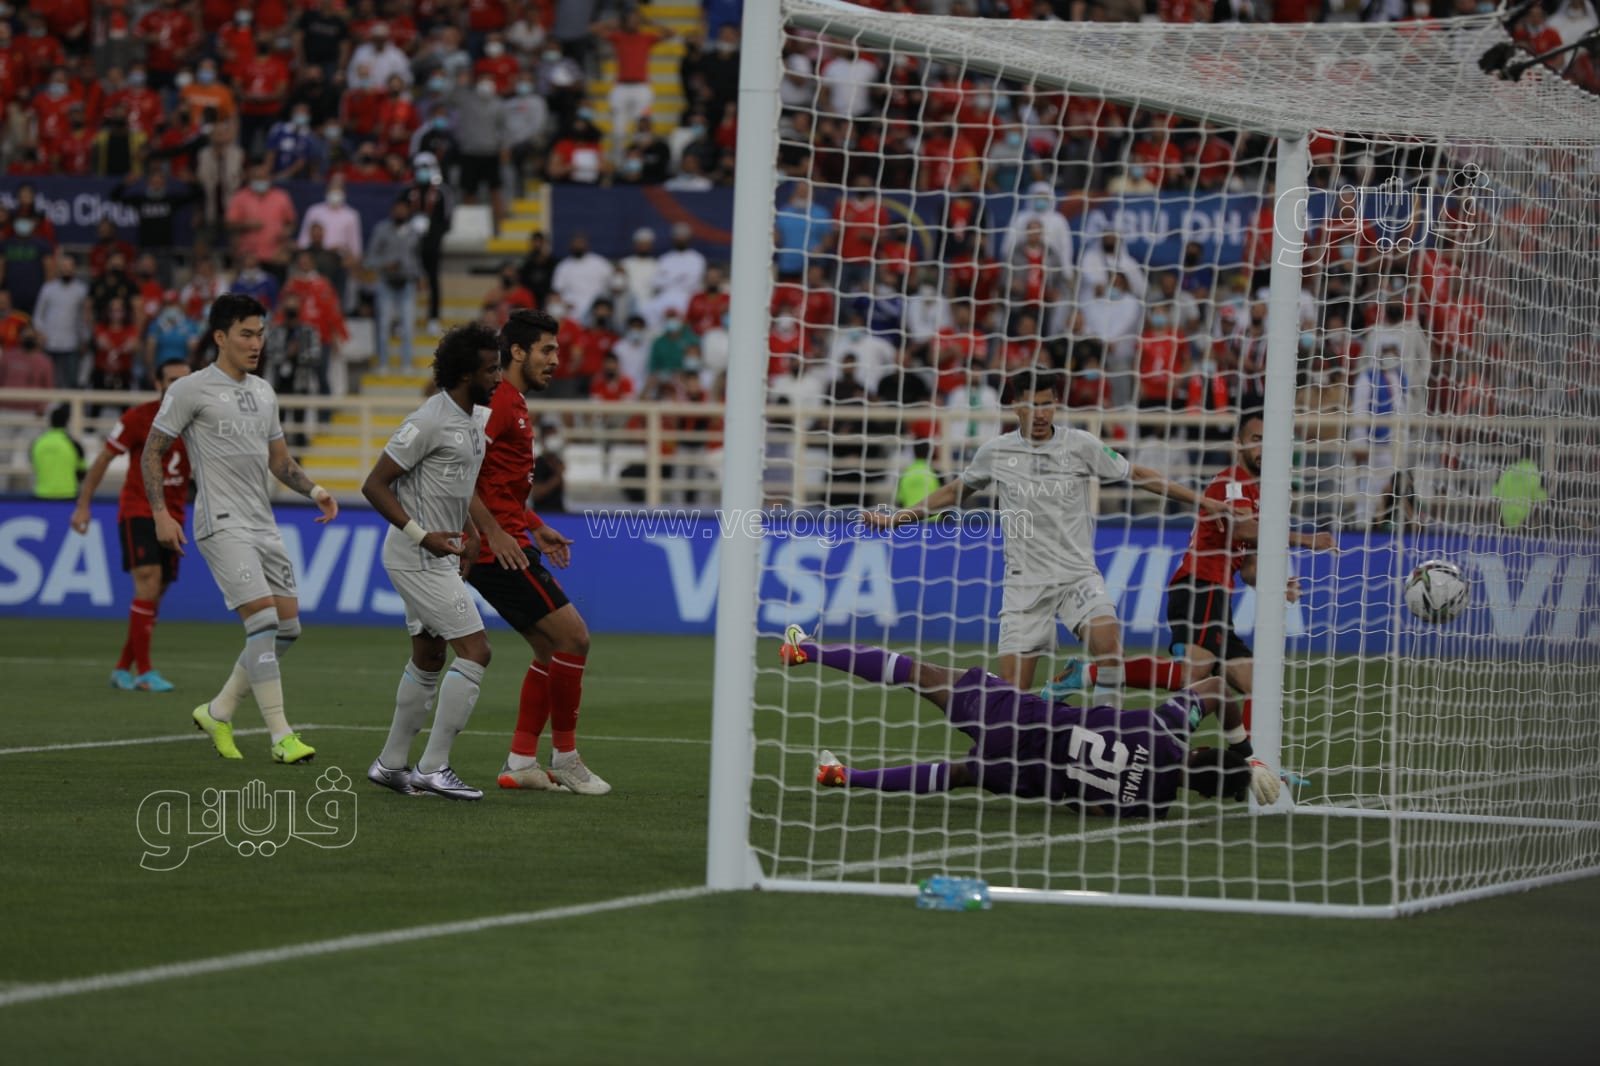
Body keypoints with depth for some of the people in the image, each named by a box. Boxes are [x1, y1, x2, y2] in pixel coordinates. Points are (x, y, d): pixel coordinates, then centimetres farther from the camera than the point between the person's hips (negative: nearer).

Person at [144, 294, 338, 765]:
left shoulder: (263, 392, 16)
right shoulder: (191, 390, -5)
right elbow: (152, 453, -3)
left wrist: (313, 489, 6)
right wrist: (161, 514, -12)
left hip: (264, 526, 8)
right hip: (222, 526, -8)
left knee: (287, 627, 5)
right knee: (263, 619, -17)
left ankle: (218, 712, 20)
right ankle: (281, 736, -14)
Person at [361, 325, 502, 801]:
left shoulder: (471, 422, 12)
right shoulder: (430, 422, -18)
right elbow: (375, 484, -18)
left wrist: (469, 533, 13)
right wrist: (421, 535, -23)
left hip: (438, 557, 10)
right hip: (419, 560, -10)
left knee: (428, 659, 16)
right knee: (474, 650, -12)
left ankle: (392, 763, 27)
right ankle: (433, 768, -9)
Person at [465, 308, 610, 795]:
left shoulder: (515, 405, 19)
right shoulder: (497, 402, -13)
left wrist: (536, 529, 21)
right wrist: (495, 532, -25)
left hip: (508, 546, 11)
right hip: (498, 550, -11)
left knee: (551, 647, 13)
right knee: (573, 637, -9)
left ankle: (521, 762, 13)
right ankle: (564, 759, -1)